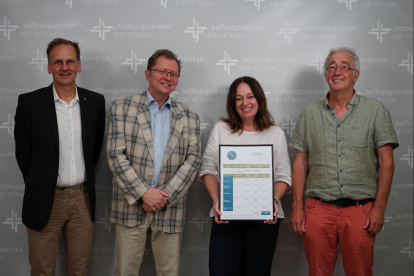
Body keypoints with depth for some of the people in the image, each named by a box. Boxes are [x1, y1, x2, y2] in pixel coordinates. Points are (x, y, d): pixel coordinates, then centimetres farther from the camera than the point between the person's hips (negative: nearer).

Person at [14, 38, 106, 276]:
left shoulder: (95, 102, 1)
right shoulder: (30, 102, -7)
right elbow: (23, 150, 2)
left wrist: (86, 178, 11)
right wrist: (37, 184, 5)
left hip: (83, 198, 2)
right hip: (45, 200, -2)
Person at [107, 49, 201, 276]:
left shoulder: (188, 117, 10)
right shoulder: (122, 108, 4)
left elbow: (192, 159, 1)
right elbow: (116, 155, -4)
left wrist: (166, 194, -10)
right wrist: (144, 192, -12)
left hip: (170, 208, 2)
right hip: (131, 205, -1)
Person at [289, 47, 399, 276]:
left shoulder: (376, 111, 2)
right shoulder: (309, 114, 8)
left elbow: (386, 163, -1)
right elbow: (300, 164, 8)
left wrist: (379, 208, -8)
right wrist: (297, 207, 2)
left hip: (360, 210, -1)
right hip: (317, 209, 2)